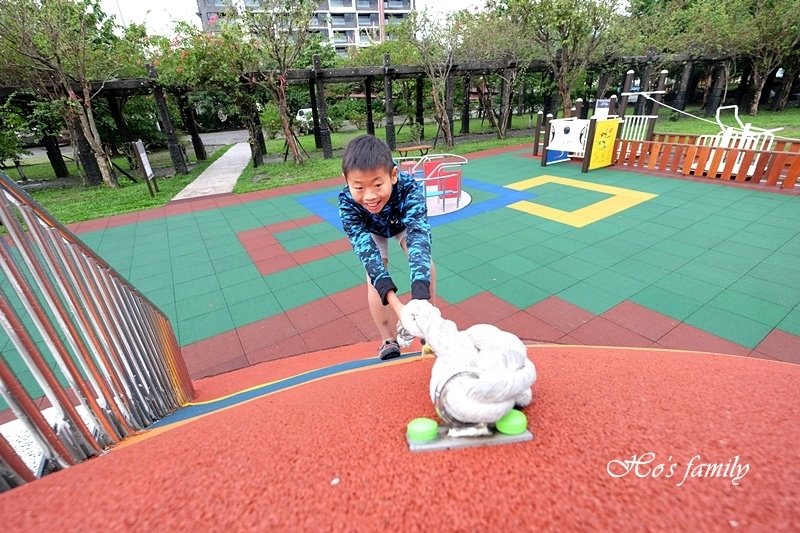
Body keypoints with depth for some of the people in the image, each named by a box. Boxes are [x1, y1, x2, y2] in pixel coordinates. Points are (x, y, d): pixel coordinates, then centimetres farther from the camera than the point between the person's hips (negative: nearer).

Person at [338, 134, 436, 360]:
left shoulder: (410, 189, -44)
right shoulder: (347, 203, -40)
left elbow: (419, 238, -54)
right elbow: (366, 250, -48)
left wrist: (420, 298, -68)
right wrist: (395, 303, -61)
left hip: (404, 224, 0)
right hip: (371, 231, 0)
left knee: (426, 264, -17)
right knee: (374, 280, -15)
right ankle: (388, 339, 5)